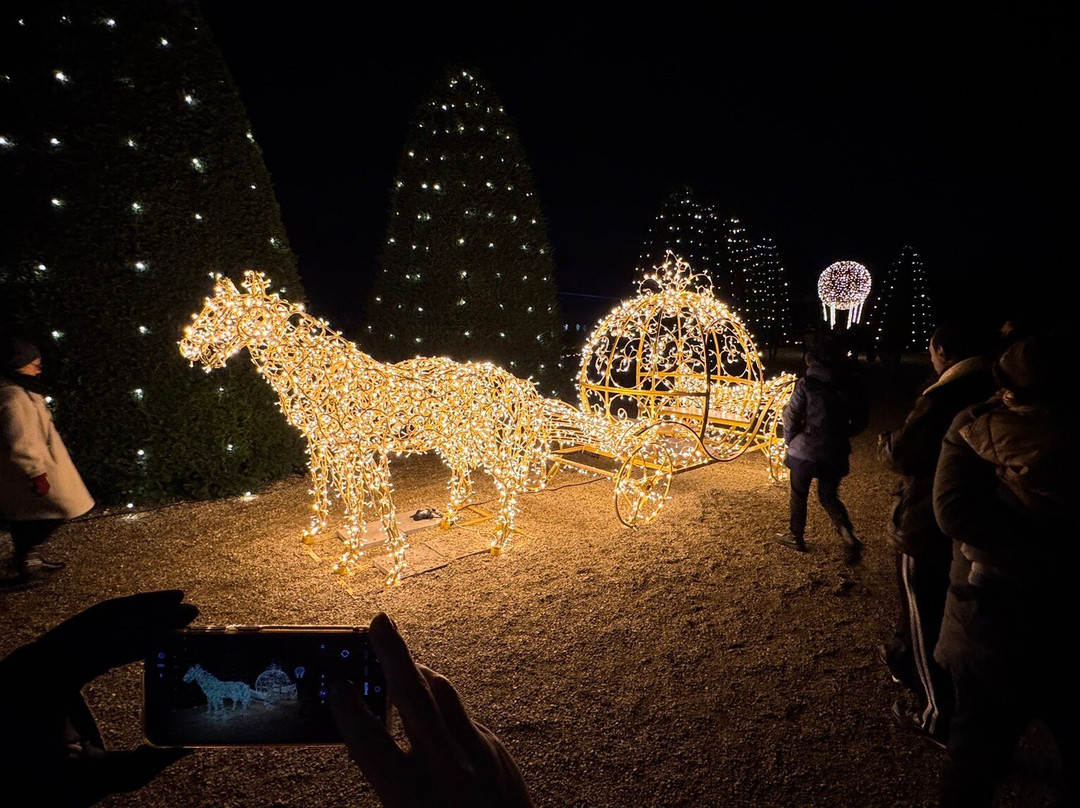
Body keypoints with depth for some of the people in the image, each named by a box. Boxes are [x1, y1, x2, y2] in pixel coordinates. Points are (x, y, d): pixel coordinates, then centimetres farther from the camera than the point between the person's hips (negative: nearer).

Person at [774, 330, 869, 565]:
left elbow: (791, 418, -11)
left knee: (798, 495, 16)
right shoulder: (850, 382, -2)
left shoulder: (806, 384, -17)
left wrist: (790, 441, 6)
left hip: (805, 451, -4)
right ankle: (849, 538, -1)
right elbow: (862, 420, 5)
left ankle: (796, 537, 31)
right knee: (829, 497, 18)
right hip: (836, 453, 4)